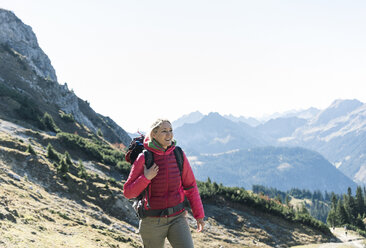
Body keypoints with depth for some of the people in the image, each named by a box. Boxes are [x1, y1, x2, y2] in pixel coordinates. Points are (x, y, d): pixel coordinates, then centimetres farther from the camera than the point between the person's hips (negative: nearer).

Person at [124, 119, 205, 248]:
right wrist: (145, 178, -22)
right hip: (152, 221, -2)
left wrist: (199, 214, 5)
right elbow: (128, 192, -7)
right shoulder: (143, 158, -10)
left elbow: (190, 186, 7)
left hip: (177, 218, 2)